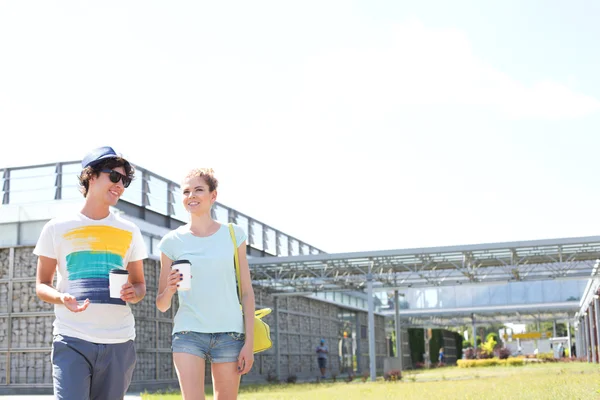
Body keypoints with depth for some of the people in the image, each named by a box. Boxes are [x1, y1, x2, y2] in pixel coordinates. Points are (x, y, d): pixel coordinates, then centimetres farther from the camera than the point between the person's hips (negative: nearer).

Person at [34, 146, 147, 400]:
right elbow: (41, 285, 8)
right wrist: (62, 298, -15)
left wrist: (134, 293, -8)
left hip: (119, 342, 3)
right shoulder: (57, 228, 5)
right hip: (72, 340, -2)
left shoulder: (129, 232, 12)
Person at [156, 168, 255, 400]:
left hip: (229, 333, 1)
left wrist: (249, 342, -1)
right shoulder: (172, 241, 4)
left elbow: (247, 292, 5)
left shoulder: (233, 235, 5)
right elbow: (162, 305, 8)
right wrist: (170, 289, -15)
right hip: (189, 332, 0)